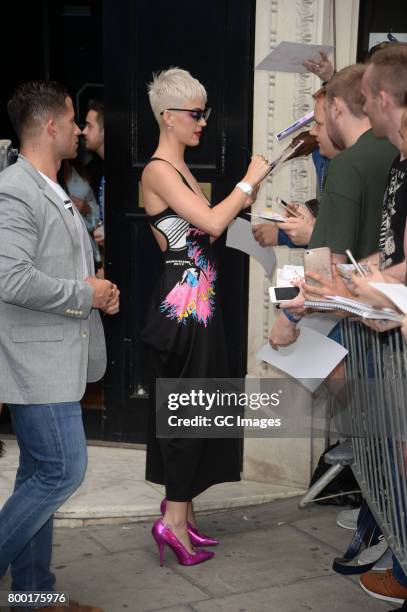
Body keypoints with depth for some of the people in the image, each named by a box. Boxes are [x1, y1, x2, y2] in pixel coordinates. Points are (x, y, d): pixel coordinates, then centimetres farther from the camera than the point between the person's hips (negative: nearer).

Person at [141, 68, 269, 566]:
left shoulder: (180, 169, 16)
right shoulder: (158, 170, -14)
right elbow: (211, 224, -23)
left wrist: (241, 202, 8)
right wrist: (249, 180, -13)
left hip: (198, 301, 9)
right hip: (182, 301, -9)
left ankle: (181, 506, 23)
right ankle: (174, 519, 3)